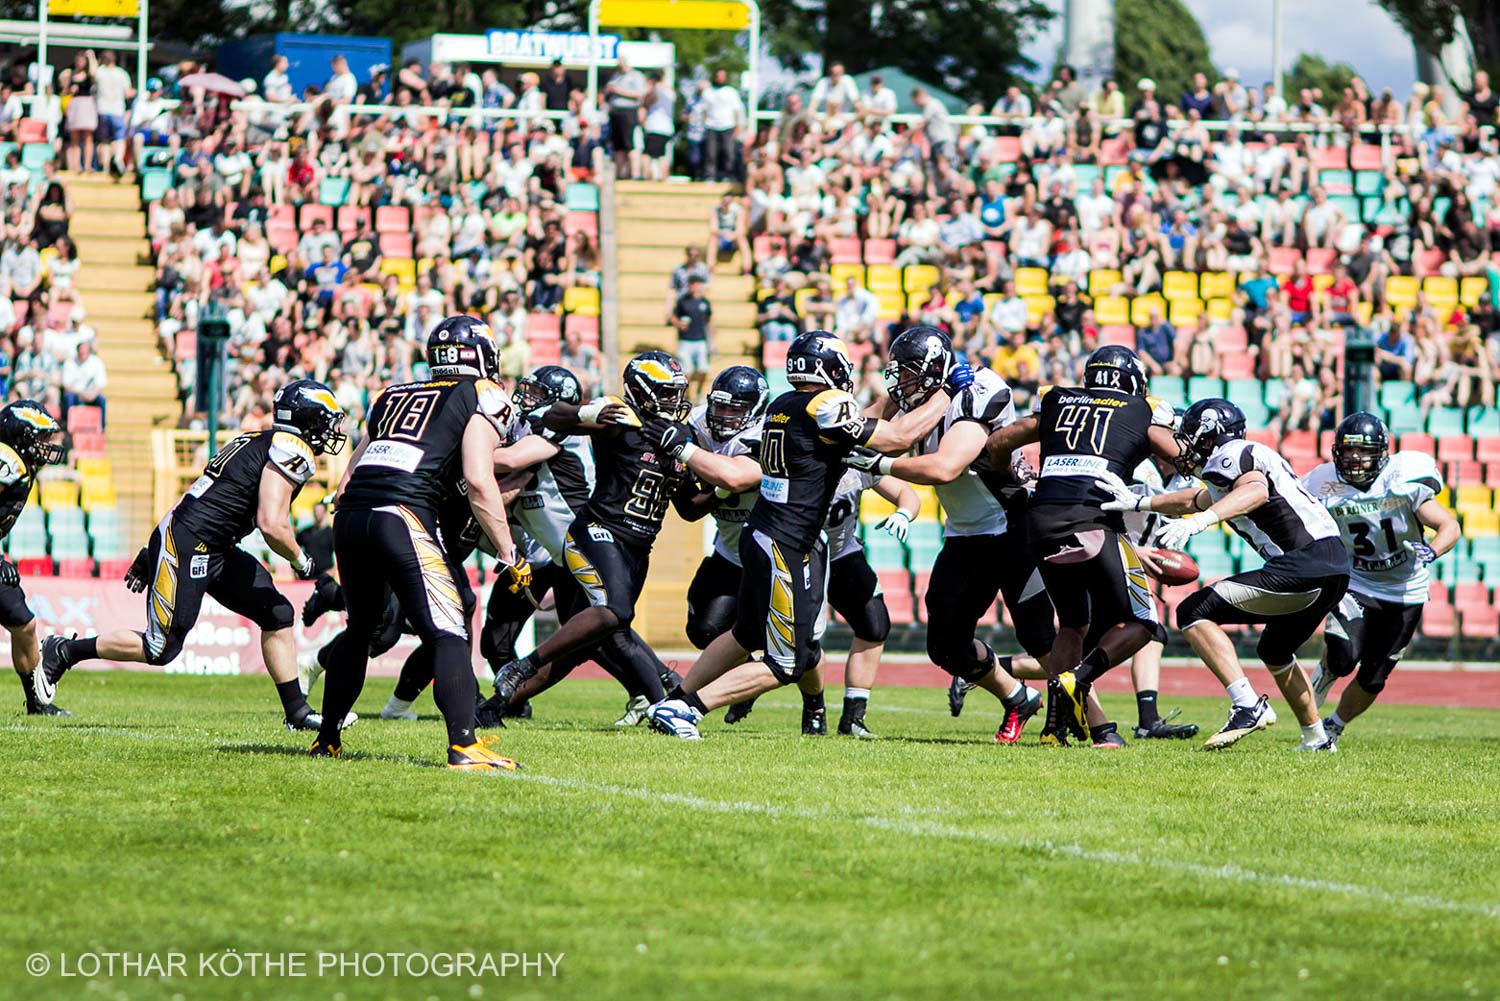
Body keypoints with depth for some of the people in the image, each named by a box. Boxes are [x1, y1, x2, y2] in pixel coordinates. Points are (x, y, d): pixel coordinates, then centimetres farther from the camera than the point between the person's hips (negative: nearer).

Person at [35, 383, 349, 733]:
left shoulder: (259, 443, 18)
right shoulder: (291, 451, -11)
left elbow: (198, 498, 20)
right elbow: (272, 526, -21)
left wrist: (151, 553, 22)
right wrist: (300, 560, -3)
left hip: (212, 550, 10)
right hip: (187, 547, -10)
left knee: (277, 615, 8)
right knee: (161, 648, -5)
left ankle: (298, 713, 14)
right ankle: (63, 652, 9)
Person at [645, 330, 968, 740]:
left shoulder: (782, 406, 10)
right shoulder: (825, 407, -15)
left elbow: (856, 430, 23)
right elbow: (900, 437, -12)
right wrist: (948, 392, -2)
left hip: (759, 537, 9)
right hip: (786, 549, -9)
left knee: (746, 636, 29)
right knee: (786, 666, 0)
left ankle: (672, 703, 35)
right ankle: (684, 708, -4)